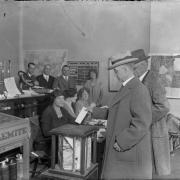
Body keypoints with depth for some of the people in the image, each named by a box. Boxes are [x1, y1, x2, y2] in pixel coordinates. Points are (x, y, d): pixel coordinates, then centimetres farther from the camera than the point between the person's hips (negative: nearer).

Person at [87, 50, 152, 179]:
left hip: (131, 151, -9)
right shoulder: (127, 88, 13)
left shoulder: (138, 89, -20)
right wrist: (95, 111, 20)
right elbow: (116, 112, 19)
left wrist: (122, 142, -22)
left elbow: (142, 123, -25)